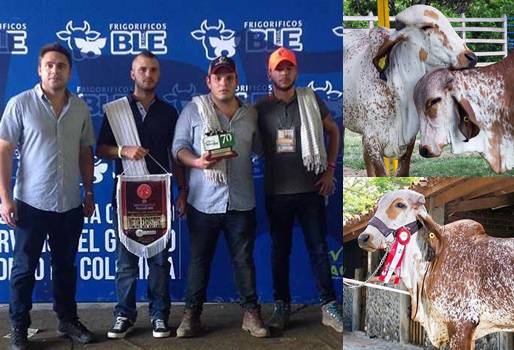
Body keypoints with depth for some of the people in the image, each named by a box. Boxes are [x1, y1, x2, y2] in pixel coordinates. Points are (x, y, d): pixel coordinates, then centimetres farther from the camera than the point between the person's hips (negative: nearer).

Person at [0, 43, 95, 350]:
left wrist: (89, 193, 11)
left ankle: (68, 320, 30)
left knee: (66, 266, 16)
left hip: (71, 205, 3)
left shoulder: (80, 108, 4)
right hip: (31, 203, -3)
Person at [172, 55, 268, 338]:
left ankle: (251, 313, 18)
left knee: (244, 260, 8)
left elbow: (259, 149, 18)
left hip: (241, 203, 2)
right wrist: (197, 162, -20)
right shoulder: (194, 109, 2)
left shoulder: (250, 114, 12)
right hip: (203, 202, -2)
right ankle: (191, 314, 17)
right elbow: (178, 146, -2)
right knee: (199, 260, 6)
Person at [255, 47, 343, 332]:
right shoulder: (261, 107, 1)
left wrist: (329, 169, 3)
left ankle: (330, 306, 14)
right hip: (277, 192, 1)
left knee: (319, 248, 5)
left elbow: (333, 130, 10)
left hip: (310, 189, 0)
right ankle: (282, 305, 22)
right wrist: (262, 174, 1)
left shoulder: (311, 100, 1)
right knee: (280, 250, 10)